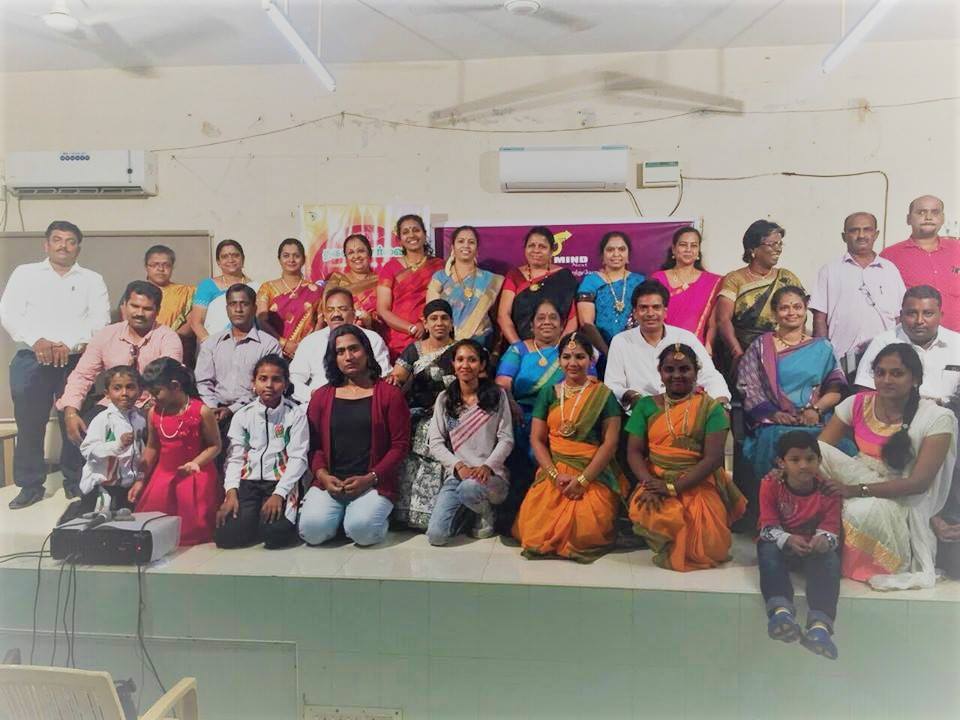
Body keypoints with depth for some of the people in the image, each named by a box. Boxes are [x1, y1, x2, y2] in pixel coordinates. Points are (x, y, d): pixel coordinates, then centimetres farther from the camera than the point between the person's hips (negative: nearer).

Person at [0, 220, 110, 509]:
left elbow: (100, 321, -1)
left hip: (77, 361, -1)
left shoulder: (92, 280, 11)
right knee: (29, 424, 3)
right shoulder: (25, 273, 12)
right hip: (31, 360, 1)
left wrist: (70, 345, -14)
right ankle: (30, 486, 14)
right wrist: (37, 340, -13)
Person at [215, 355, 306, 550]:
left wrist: (279, 493, -16)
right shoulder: (242, 415, 9)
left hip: (281, 482, -2)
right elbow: (235, 457, 6)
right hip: (248, 481, 3)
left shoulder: (296, 414, 0)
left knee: (274, 534, -27)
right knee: (225, 536, -18)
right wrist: (231, 492, -10)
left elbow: (298, 458, -5)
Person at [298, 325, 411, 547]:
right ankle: (340, 514, 10)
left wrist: (370, 478, -10)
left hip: (374, 484, -2)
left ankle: (377, 514, 7)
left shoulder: (389, 394, 4)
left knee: (362, 530, -27)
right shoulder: (321, 396, 14)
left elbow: (400, 445, -1)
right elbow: (314, 444, 9)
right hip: (329, 483, 3)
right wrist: (322, 474, -9)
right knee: (312, 530, -22)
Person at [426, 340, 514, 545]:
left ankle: (487, 512, -1)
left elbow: (506, 439, 0)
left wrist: (487, 466, -16)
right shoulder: (444, 399, 8)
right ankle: (465, 510, 17)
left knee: (470, 488, -39)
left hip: (491, 475, -2)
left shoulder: (497, 395, 4)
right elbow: (435, 443, 3)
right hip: (455, 475, 2)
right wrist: (459, 465, -13)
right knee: (436, 535, -17)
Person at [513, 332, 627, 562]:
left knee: (585, 530, -23)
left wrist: (583, 479, -11)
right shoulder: (548, 393, 10)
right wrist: (555, 475, -7)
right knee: (534, 528, -16)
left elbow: (610, 442, -4)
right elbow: (536, 439, 7)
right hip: (554, 472, 2)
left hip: (594, 474, -2)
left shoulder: (603, 395, 2)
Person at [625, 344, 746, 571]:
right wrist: (650, 483, -17)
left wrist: (673, 488, -16)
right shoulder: (646, 405, 8)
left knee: (709, 548, -20)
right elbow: (634, 452, 3)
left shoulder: (710, 407, 1)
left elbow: (713, 458, -7)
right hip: (657, 482, 1)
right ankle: (669, 546, 3)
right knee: (647, 513, -33)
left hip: (698, 484, 0)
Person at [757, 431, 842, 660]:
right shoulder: (771, 484, -12)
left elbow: (831, 527, -11)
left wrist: (823, 539, -37)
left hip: (815, 548, 1)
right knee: (767, 550, -33)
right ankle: (781, 611, -54)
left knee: (830, 558, -31)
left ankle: (820, 624, -47)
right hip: (780, 544, 0)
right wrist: (788, 540, -37)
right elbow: (769, 526, -15)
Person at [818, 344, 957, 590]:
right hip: (855, 487, 3)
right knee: (814, 452, -25)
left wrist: (858, 490, -28)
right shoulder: (858, 403, -2)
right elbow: (815, 451, -5)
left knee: (862, 511, -38)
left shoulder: (937, 419, -12)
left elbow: (919, 482, -17)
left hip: (901, 500, -3)